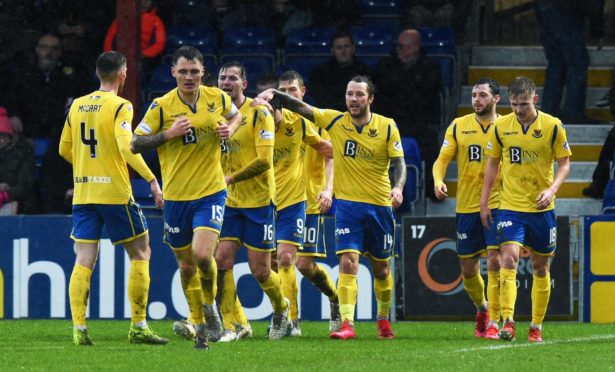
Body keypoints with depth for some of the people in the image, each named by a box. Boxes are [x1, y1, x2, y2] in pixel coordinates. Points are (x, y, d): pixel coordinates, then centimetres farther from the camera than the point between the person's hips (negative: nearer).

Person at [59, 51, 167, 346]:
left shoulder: (77, 106, 10)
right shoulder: (120, 107, -8)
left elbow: (64, 149, 17)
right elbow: (126, 147, -21)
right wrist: (151, 180, -18)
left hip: (82, 193, 5)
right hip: (115, 192, -5)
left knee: (84, 261, 3)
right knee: (140, 253, 7)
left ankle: (78, 328, -7)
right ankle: (138, 327, 3)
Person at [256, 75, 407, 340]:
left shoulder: (387, 127, -3)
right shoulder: (335, 121, 0)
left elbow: (399, 162, -6)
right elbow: (301, 108, -6)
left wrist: (398, 187, -25)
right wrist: (274, 94, -22)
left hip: (379, 206, 0)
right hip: (347, 203, 0)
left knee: (381, 269, 12)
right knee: (348, 263, -16)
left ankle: (384, 318, 34)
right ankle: (347, 324, -20)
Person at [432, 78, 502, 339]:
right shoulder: (458, 126, 5)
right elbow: (442, 159, 4)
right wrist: (438, 181, -16)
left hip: (497, 205, -2)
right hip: (466, 207, 2)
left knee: (495, 261, -14)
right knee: (468, 269, 7)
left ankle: (493, 323, -9)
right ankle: (482, 308, 34)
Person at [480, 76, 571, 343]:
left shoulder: (552, 126, -6)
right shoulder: (501, 126, -1)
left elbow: (564, 163, 0)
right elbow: (492, 163, 9)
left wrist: (552, 190, -18)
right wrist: (484, 202, 7)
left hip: (542, 208, 0)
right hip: (510, 206, 0)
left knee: (540, 268, 8)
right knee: (509, 259, -18)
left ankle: (536, 326, 19)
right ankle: (508, 322, -23)